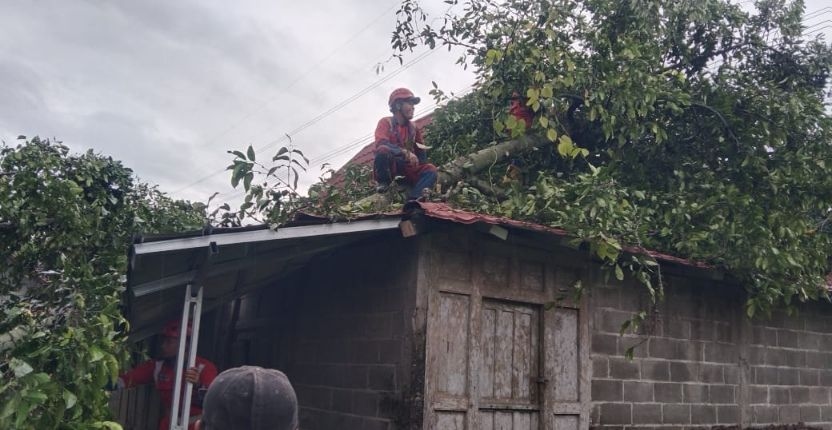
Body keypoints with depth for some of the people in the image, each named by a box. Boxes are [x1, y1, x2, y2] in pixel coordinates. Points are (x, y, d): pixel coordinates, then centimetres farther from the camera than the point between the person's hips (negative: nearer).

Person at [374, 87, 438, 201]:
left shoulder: (413, 128, 9)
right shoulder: (386, 122, -5)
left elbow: (421, 155, 12)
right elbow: (381, 144, -24)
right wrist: (405, 152, -33)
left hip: (405, 170, 5)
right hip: (387, 168, -5)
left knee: (430, 169, -16)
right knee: (383, 150, -32)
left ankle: (413, 199, -36)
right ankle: (384, 183, -11)